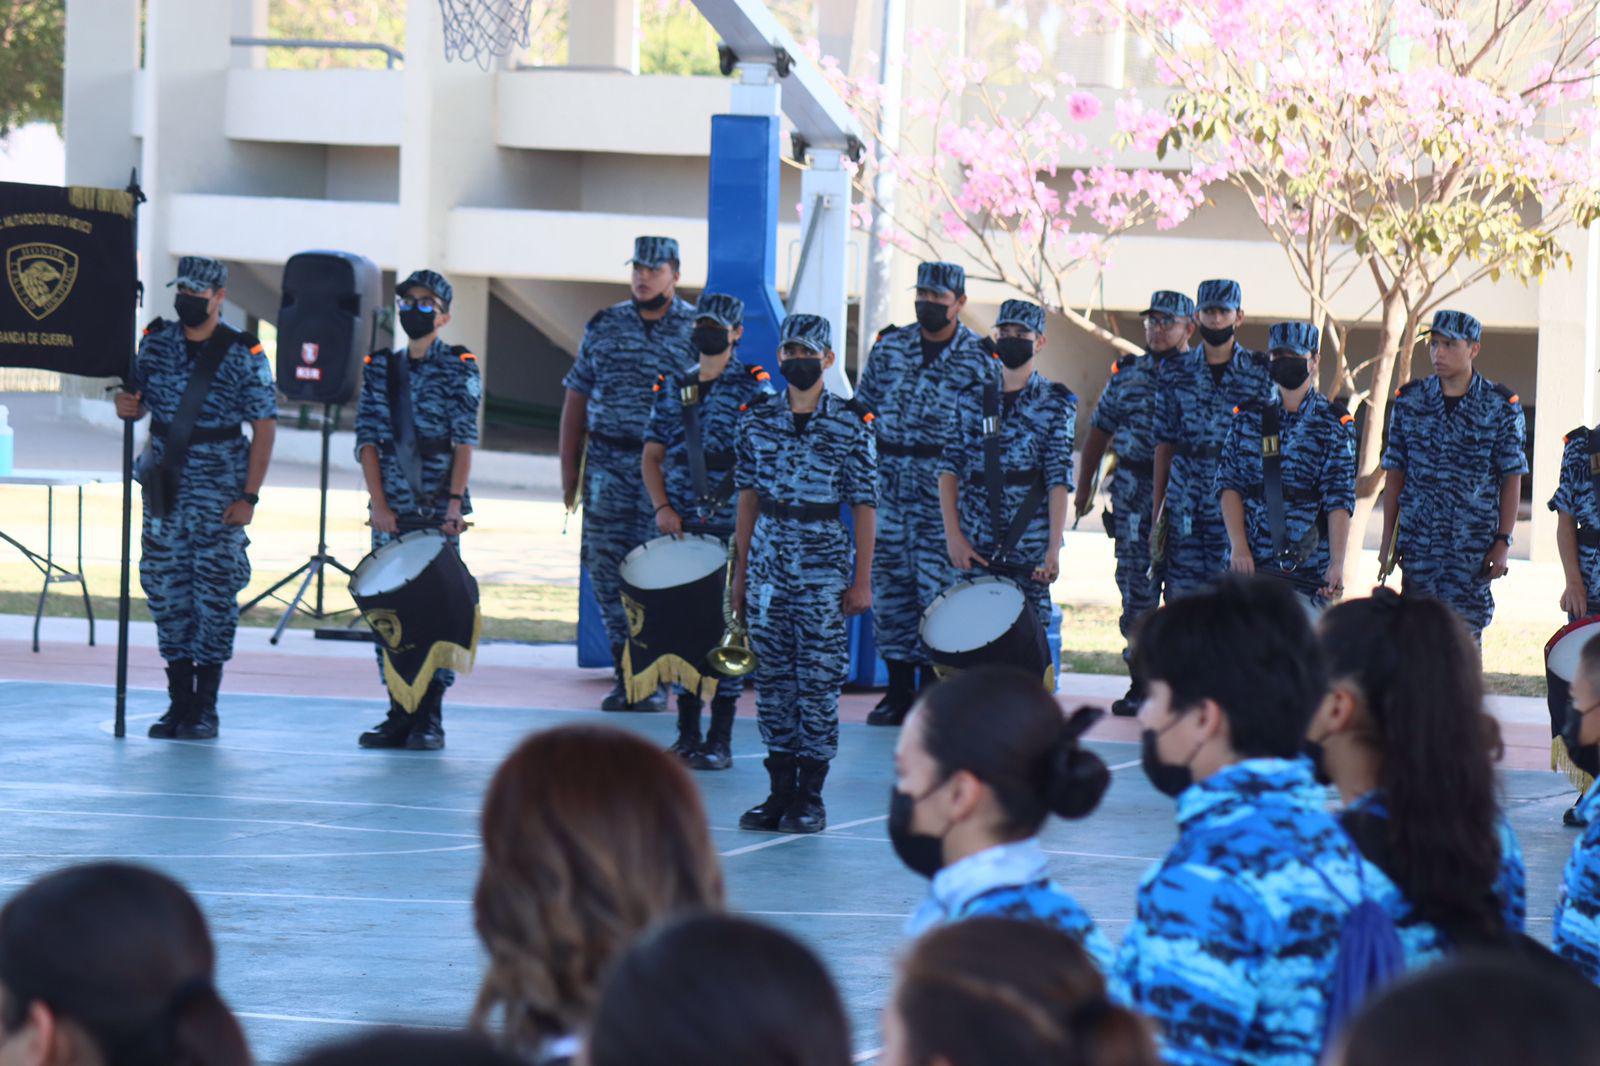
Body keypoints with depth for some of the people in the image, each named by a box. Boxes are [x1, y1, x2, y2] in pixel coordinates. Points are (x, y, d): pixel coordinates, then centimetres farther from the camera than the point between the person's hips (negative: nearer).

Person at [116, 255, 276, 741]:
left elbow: (264, 428, -5)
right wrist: (126, 404, -10)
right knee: (166, 590, 4)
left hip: (219, 490, -4)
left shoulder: (244, 355, -5)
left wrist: (249, 497, -11)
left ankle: (205, 708, 0)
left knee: (215, 592, -5)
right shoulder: (156, 341, 7)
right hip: (164, 483, 4)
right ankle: (178, 702, 12)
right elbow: (139, 403, 16)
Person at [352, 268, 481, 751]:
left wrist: (454, 503, -15)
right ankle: (399, 715, 8)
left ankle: (430, 718, -1)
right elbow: (367, 440, 6)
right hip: (390, 512, 3)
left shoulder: (459, 368, 2)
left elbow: (464, 442, -5)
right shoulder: (380, 368, 11)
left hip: (438, 512, -3)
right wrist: (379, 505, -5)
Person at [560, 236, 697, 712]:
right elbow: (577, 397, 13)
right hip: (608, 466, 3)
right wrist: (569, 467, 8)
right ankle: (624, 669, 11)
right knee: (606, 566, 1)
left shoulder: (698, 330, 2)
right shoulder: (604, 327, 10)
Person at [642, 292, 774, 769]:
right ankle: (687, 734, 14)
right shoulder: (673, 387, 13)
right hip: (682, 527, 4)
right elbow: (653, 454, 14)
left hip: (733, 528, -4)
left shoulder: (753, 386, -1)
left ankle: (720, 741, 2)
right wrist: (663, 507, 0)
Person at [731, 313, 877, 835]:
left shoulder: (851, 424, -4)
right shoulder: (758, 419, 7)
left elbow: (865, 505, -3)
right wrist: (740, 571, 10)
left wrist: (862, 581, -5)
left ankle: (811, 797, 5)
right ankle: (780, 792, 13)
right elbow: (749, 497, 12)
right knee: (773, 680, 6)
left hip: (825, 568, -3)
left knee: (818, 683, -2)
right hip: (768, 565, 4)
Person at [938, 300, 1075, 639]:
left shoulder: (1056, 403, 3)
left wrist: (1054, 549, -13)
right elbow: (949, 469, 8)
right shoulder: (971, 399, 12)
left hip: (1029, 554, -3)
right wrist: (953, 535, -4)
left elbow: (1059, 480, -5)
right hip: (973, 548, 3)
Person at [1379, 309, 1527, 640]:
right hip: (1417, 542, 2)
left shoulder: (1501, 406, 1)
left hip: (1473, 548, -2)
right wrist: (1388, 540, 7)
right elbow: (1395, 476, 10)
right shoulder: (1410, 400, 7)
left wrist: (1503, 541, -6)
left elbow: (1511, 479, 1)